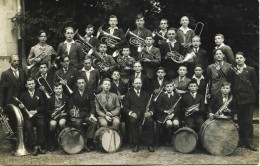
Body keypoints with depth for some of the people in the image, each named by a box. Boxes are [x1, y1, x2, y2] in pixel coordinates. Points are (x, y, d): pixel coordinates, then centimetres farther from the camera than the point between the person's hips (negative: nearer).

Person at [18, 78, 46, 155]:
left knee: (41, 124, -31)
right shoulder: (23, 94, 17)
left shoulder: (39, 93, 15)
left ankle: (40, 145, -26)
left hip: (38, 114, 0)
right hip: (27, 115, 0)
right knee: (28, 126, -31)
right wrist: (21, 107, -12)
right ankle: (34, 146, -30)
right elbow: (20, 105, 12)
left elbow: (43, 106, 7)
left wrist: (36, 111, -9)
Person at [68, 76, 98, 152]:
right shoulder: (73, 94, 11)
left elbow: (92, 106, 5)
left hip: (87, 115, 2)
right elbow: (70, 107, 4)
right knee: (77, 123, -35)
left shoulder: (89, 94, 15)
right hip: (76, 116, -1)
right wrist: (72, 112, -20)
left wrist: (92, 115, -14)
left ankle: (87, 141, -24)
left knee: (94, 121, -30)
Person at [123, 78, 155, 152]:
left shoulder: (145, 94, 22)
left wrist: (150, 112, -9)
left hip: (144, 114, 1)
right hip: (134, 115, -1)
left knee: (150, 121, -31)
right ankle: (136, 144, -25)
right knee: (132, 121, -35)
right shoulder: (129, 94, 15)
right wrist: (130, 113, -15)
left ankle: (149, 144, -21)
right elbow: (125, 107, 5)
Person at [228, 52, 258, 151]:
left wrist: (254, 96, -1)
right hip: (238, 99, 1)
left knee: (248, 120, -2)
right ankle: (242, 141, 17)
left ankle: (249, 142, 4)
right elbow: (231, 85, 9)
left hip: (248, 98, -1)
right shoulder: (232, 71, 9)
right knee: (240, 121, 7)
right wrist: (233, 96, 2)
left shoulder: (250, 70, 6)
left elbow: (255, 84, 6)